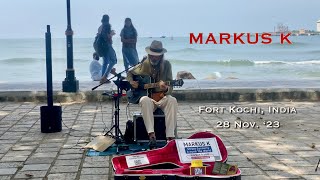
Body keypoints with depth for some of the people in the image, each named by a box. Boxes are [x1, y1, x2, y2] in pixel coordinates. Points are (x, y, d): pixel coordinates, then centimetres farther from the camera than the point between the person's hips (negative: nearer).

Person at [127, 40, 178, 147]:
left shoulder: (166, 65, 0)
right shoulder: (143, 65, 0)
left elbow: (170, 89, -2)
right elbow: (129, 73, 20)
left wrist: (166, 89, -26)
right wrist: (131, 82, -2)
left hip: (161, 97, 1)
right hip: (147, 95, -1)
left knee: (172, 100, -33)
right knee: (145, 100, -37)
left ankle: (170, 137, -35)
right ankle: (151, 135, -42)